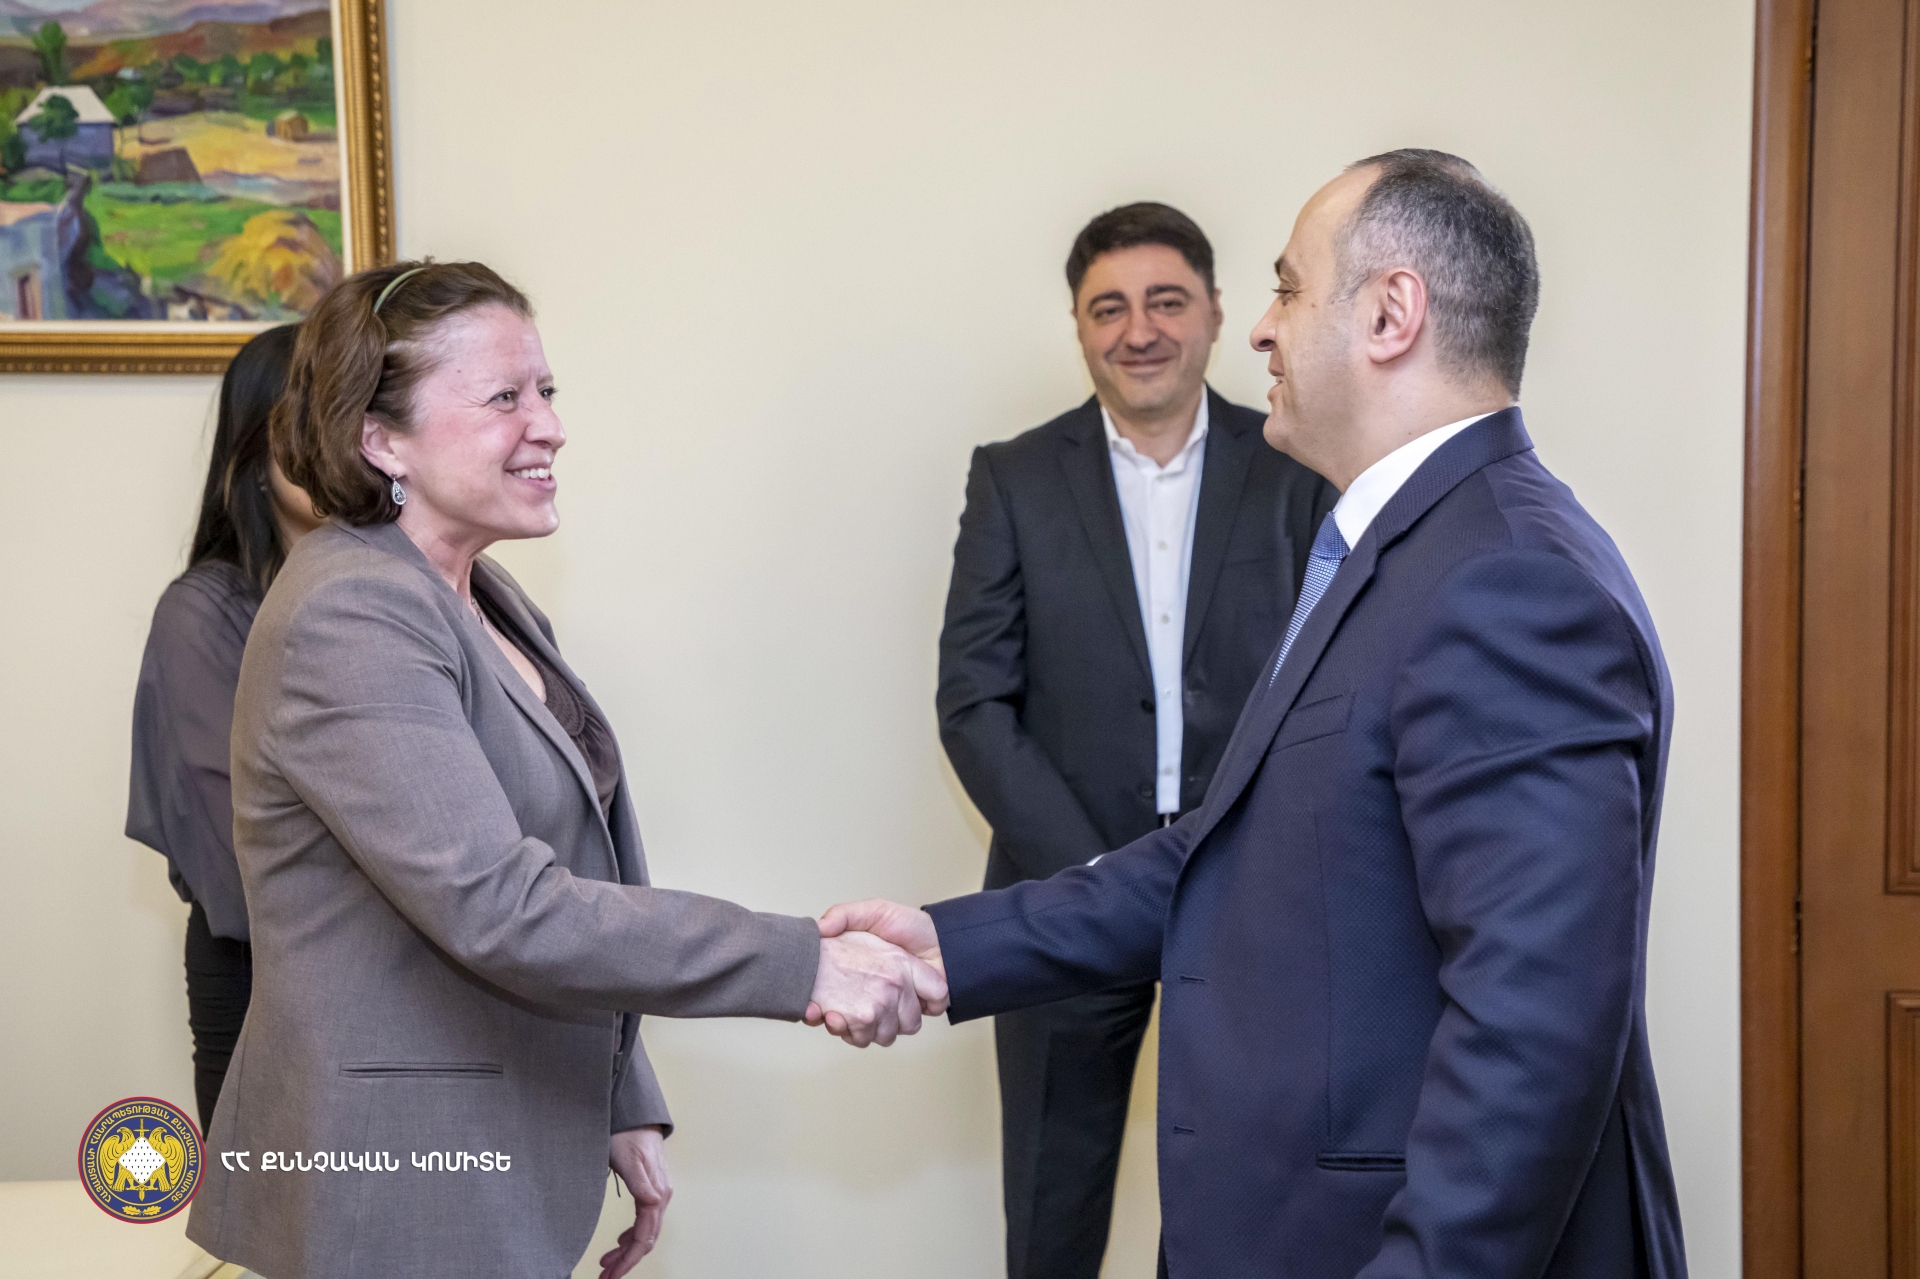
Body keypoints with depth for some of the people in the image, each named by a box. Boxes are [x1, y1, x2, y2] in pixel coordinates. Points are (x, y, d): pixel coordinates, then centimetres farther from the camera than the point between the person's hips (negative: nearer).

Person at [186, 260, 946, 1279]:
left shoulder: (488, 600, 10)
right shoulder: (348, 619, -19)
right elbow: (497, 907, -27)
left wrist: (623, 1107, 12)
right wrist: (802, 966, -27)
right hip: (402, 1195, -8)